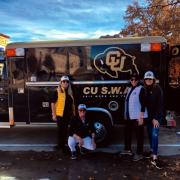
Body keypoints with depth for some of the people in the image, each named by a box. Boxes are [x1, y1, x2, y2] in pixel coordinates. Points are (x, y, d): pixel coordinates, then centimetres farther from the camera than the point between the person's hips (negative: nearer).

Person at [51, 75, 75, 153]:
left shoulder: (70, 92, 11)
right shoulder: (57, 92, -7)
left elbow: (72, 104, 17)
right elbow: (53, 103, -9)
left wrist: (73, 113, 14)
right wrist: (54, 114, -13)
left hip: (68, 115, 6)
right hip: (60, 114, -6)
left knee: (65, 130, 15)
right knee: (60, 130, 3)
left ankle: (63, 144, 30)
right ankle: (60, 145, 16)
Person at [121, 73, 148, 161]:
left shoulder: (141, 89, -10)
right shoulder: (130, 89, 13)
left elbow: (143, 104, -15)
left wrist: (141, 117, -19)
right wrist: (126, 115, 19)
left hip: (138, 117, -8)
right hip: (129, 117, 8)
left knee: (139, 135, 2)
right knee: (127, 132, 18)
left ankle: (139, 154, 13)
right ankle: (128, 149, 36)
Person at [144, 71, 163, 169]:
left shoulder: (158, 89, -10)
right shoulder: (144, 90, 2)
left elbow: (160, 104, -13)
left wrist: (155, 118, -17)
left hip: (156, 116, -4)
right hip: (148, 116, 4)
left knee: (154, 134, -10)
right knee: (150, 134, 13)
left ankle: (154, 158, -9)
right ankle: (152, 151, 30)